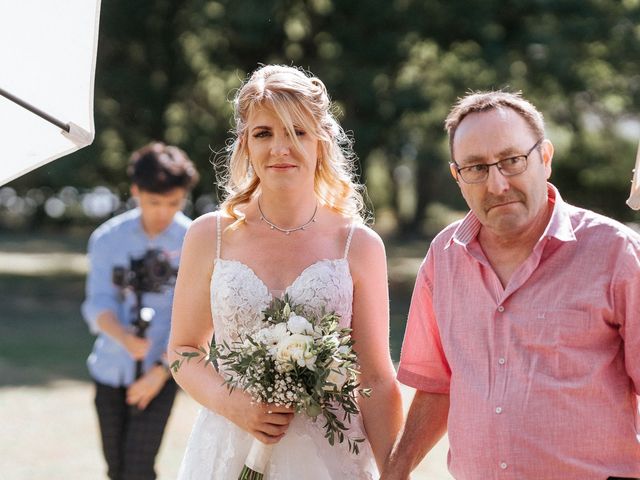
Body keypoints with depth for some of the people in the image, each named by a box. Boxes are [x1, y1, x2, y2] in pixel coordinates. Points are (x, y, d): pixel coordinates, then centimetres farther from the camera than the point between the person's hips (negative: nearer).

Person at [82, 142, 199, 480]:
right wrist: (126, 338, -28)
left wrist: (161, 370, -12)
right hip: (110, 369, 3)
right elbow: (97, 305, -8)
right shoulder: (107, 239, -2)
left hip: (161, 371, -3)